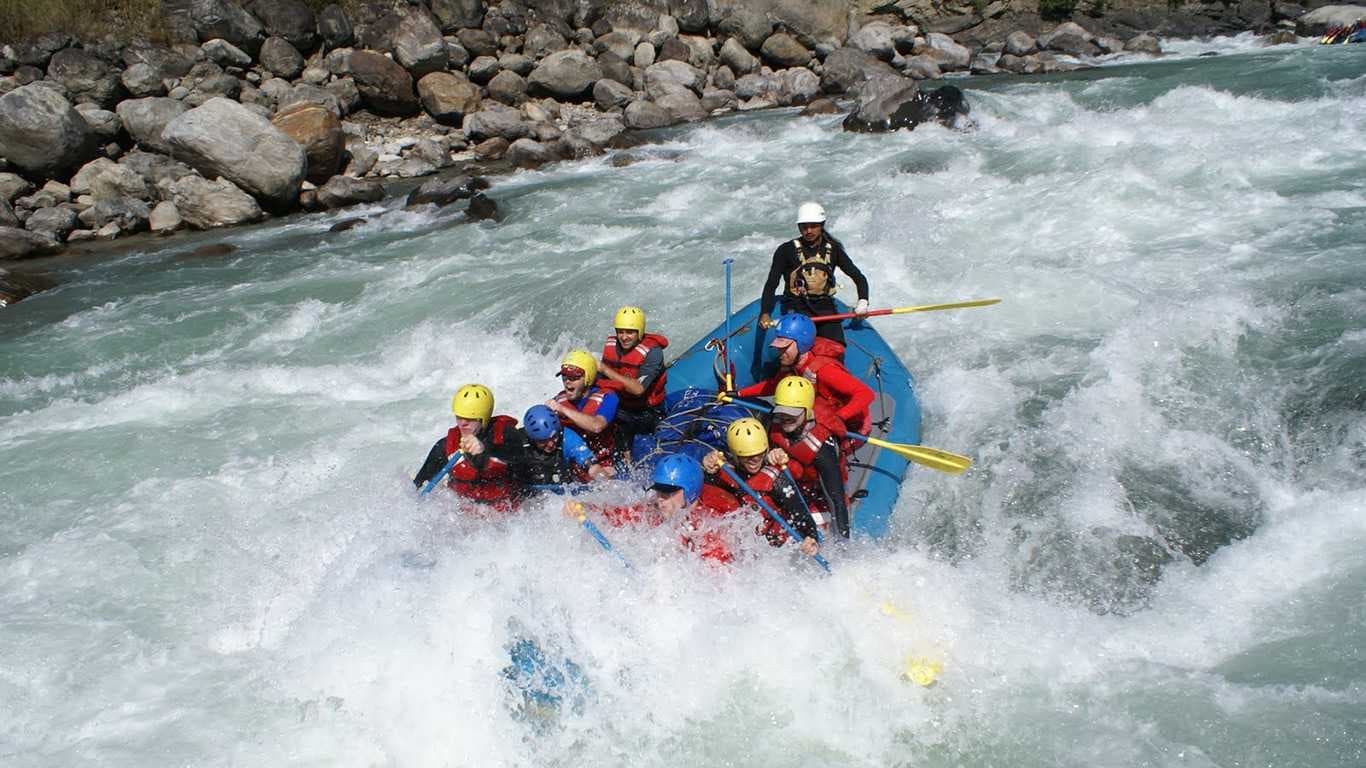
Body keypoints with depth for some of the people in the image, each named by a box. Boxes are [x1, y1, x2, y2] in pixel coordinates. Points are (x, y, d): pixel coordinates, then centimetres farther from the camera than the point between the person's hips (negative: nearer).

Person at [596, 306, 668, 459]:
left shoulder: (652, 352, -18)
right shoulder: (610, 345, -1)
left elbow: (638, 389, -27)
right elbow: (601, 381, 8)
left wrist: (605, 369, -27)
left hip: (647, 413, -4)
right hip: (621, 405, 5)